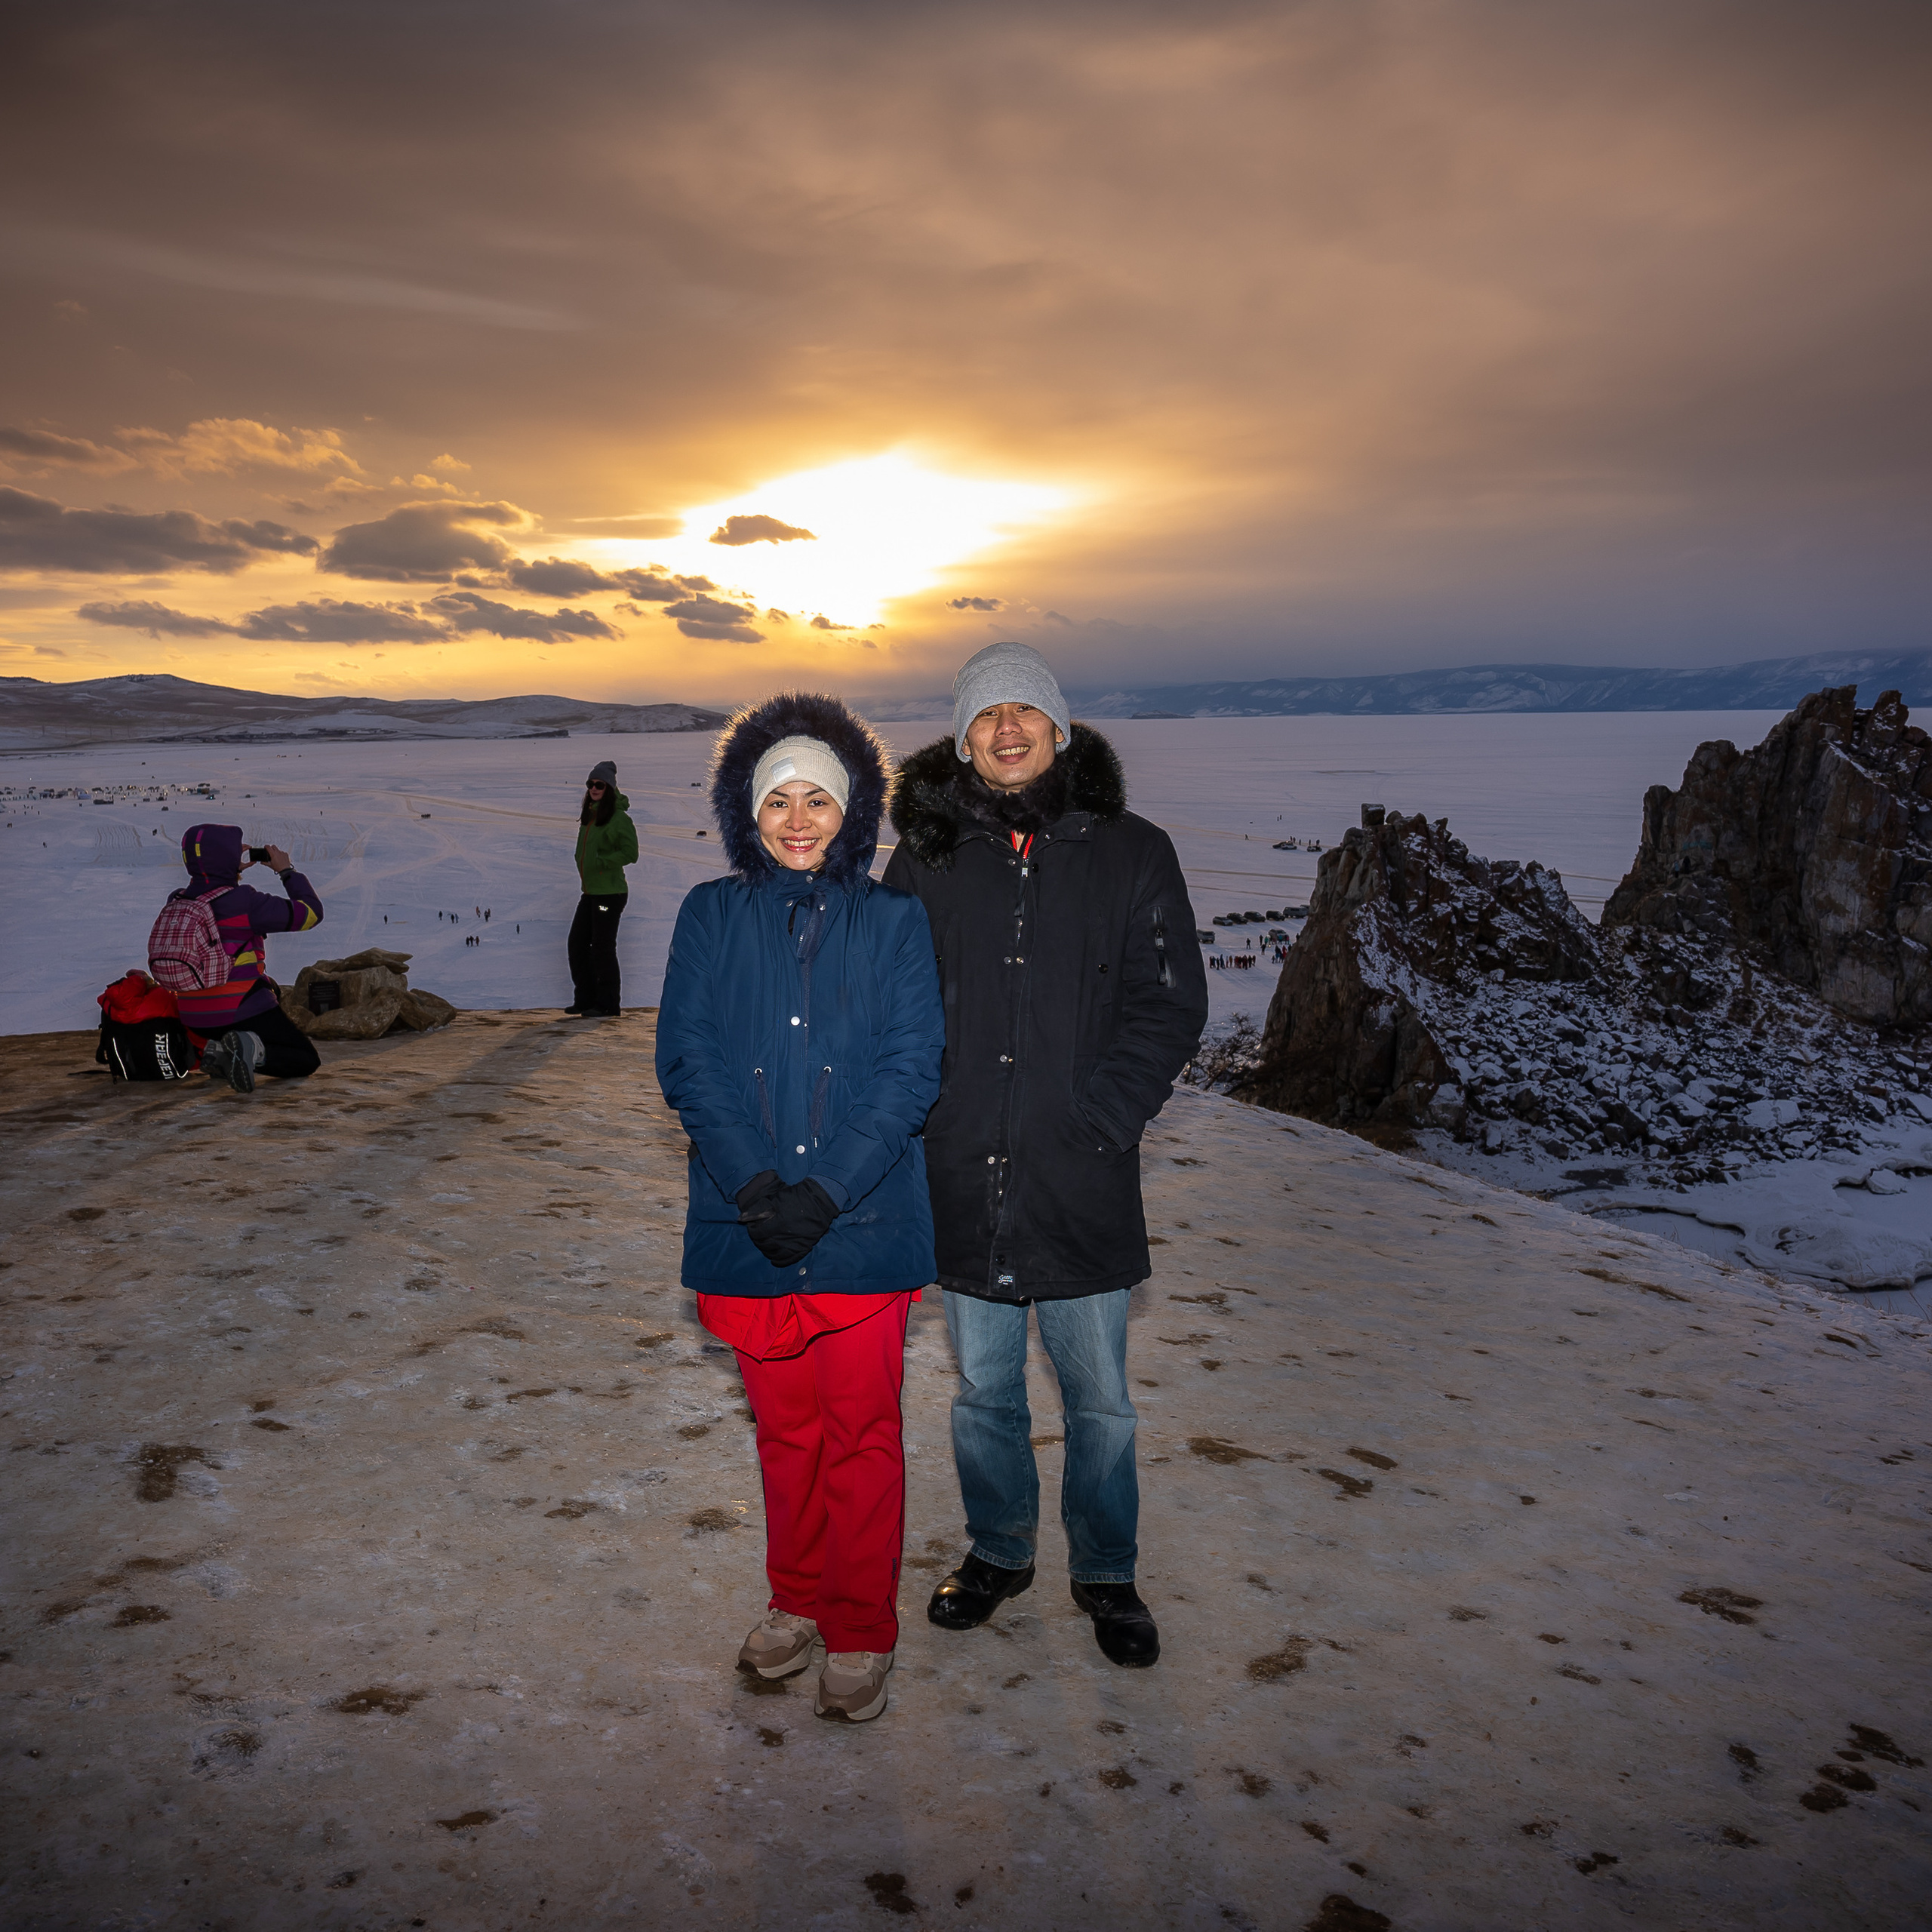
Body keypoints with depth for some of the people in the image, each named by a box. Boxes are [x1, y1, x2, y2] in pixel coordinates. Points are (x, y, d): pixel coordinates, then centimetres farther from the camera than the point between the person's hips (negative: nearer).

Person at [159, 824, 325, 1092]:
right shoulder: (244, 902, -17)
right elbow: (310, 912, -10)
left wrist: (234, 870, 23)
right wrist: (286, 870, 2)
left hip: (195, 1019, 7)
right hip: (242, 1013, -7)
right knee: (307, 1061, 9)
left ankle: (219, 1051, 6)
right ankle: (253, 1050, -21)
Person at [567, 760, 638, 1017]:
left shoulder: (619, 818, -12)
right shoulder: (589, 815, 13)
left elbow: (630, 853, -17)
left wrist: (601, 862, -19)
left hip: (610, 892, -9)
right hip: (590, 892, 9)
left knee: (602, 947, -4)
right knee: (577, 944, 10)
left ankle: (609, 1005, 5)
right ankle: (585, 1000, 20)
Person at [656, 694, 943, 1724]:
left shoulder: (894, 920, 1)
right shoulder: (710, 915, 5)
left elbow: (912, 1069, -6)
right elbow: (685, 1058, -2)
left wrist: (826, 1191, -16)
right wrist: (757, 1187, -14)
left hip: (863, 1222, -2)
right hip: (748, 1220, 2)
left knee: (861, 1435, 6)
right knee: (785, 1427, 17)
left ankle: (862, 1636, 23)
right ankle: (797, 1600, 36)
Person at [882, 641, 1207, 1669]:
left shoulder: (1130, 853, -1)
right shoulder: (924, 861, 3)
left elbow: (1172, 1006, -3)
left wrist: (1095, 1121, -12)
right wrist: (927, 1120, -6)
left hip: (1083, 1189, -1)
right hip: (964, 1186, 2)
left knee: (1098, 1399, 11)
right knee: (983, 1390, 17)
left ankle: (1106, 1574, 33)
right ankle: (999, 1552, 38)